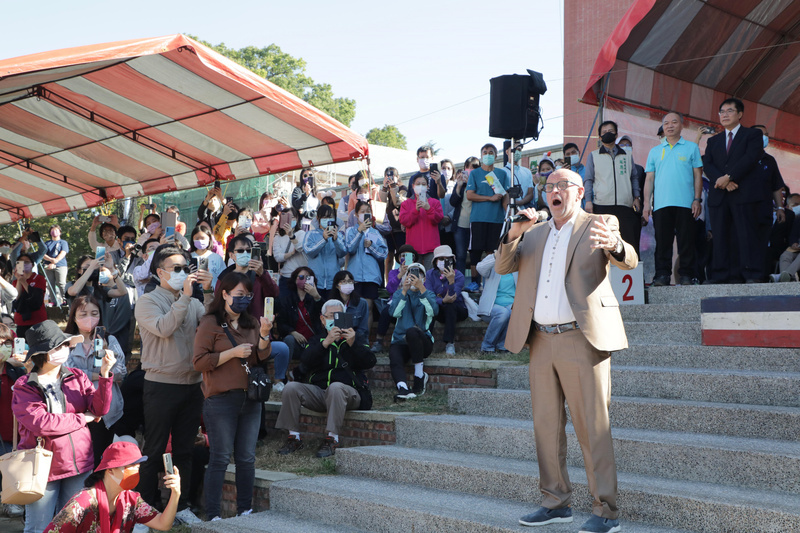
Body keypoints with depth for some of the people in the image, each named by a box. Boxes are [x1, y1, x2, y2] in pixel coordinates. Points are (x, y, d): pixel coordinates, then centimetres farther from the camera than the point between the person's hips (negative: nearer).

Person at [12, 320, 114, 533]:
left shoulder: (77, 377, 5)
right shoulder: (24, 387, -7)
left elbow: (100, 409, -6)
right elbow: (40, 423, -20)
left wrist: (105, 373, -19)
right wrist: (82, 418, -11)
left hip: (78, 464, 4)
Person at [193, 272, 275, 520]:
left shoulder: (251, 323, 13)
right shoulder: (210, 323, -4)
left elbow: (261, 358, 8)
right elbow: (199, 361, -11)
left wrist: (264, 334, -8)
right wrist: (233, 353, -14)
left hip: (250, 399, 5)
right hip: (221, 400, -5)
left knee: (247, 458, 9)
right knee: (220, 458, -2)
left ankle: (245, 510, 18)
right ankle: (213, 515, 5)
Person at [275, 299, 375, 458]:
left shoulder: (353, 338, 15)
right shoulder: (318, 340, 18)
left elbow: (370, 362, -2)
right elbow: (306, 361, -4)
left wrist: (352, 343, -17)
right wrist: (326, 342, -18)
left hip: (348, 393, -3)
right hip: (319, 391, 3)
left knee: (335, 387, -36)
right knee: (291, 388, -20)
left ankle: (332, 439, -32)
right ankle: (294, 437, -13)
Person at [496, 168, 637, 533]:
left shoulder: (599, 225, 2)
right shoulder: (535, 233, 18)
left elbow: (629, 261, -13)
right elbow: (503, 267, 11)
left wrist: (614, 245, -37)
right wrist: (514, 234, -8)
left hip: (581, 339, -6)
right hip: (541, 341, 6)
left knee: (592, 428, -5)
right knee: (545, 426, 10)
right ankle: (556, 503, 22)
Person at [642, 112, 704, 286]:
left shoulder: (691, 148, 11)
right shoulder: (655, 151, 16)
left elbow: (697, 176, 7)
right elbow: (649, 179, 13)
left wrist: (697, 199, -3)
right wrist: (646, 204, 3)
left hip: (685, 203, -2)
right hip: (661, 204, 2)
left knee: (686, 241, -2)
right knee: (662, 241, 0)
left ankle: (686, 275, 4)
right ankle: (662, 275, 3)